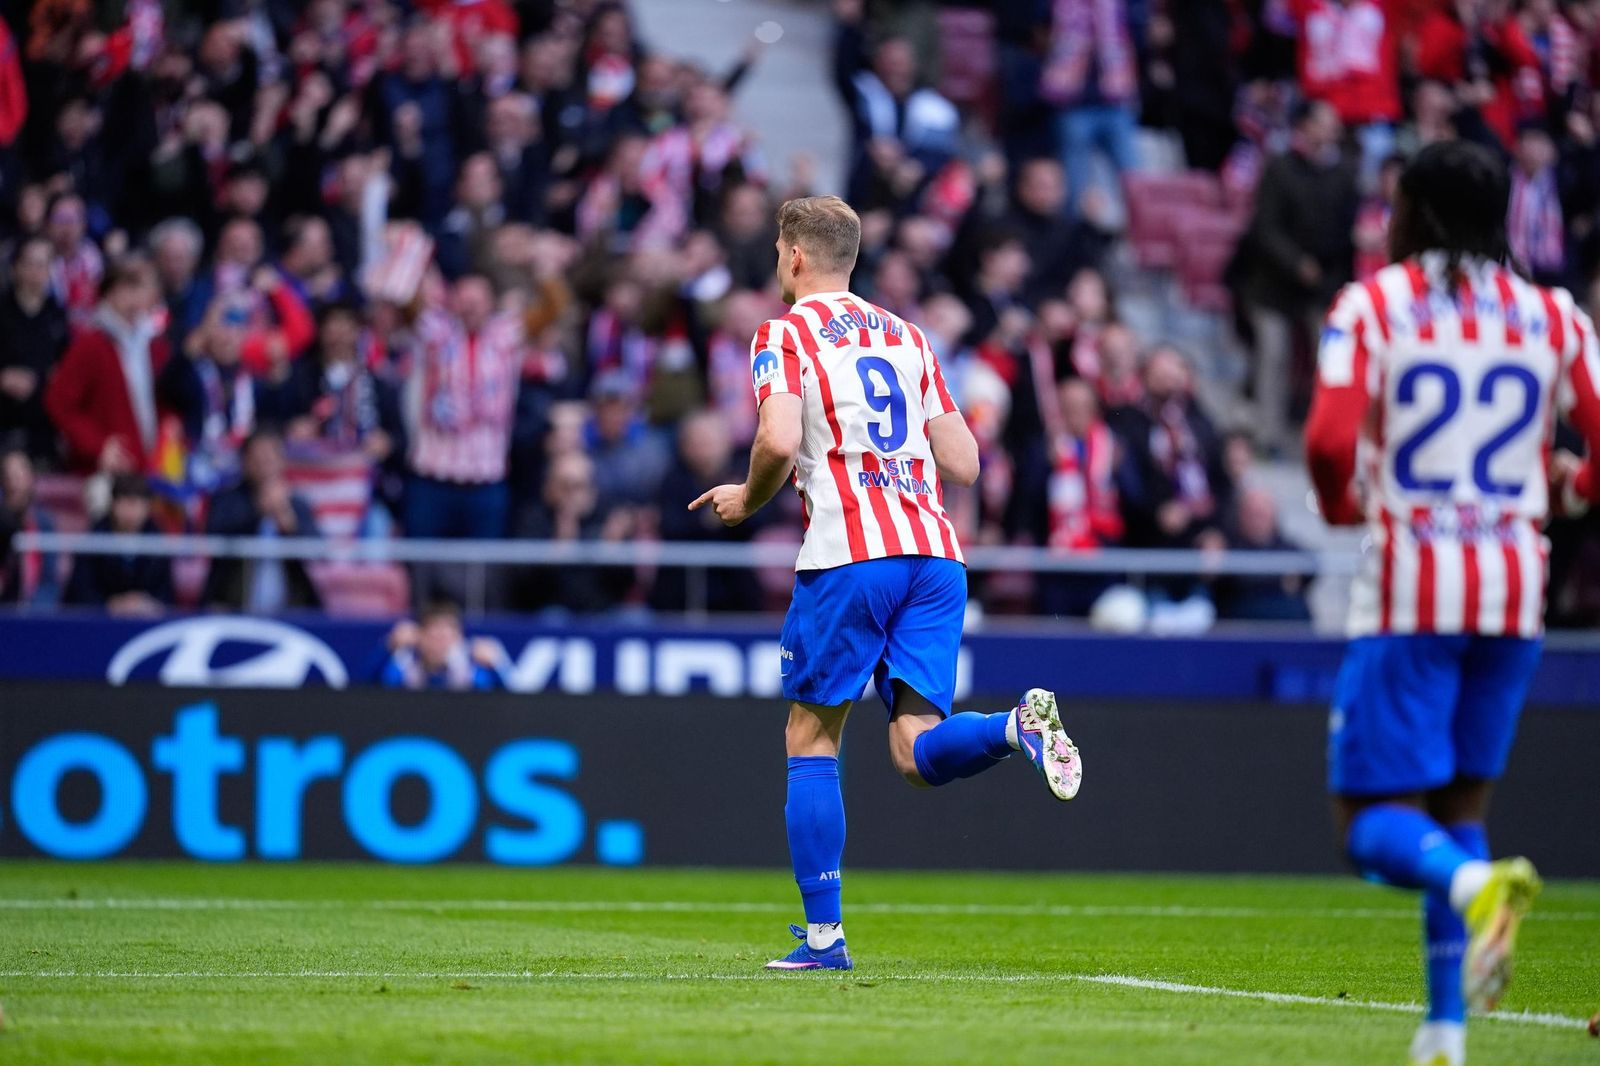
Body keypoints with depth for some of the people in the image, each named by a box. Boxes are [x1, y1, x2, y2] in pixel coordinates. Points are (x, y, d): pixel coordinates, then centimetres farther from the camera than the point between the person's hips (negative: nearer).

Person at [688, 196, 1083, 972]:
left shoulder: (784, 335, 3)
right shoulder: (906, 337, 21)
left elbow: (779, 442, -14)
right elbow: (962, 463, 17)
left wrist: (747, 501, 5)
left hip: (848, 556, -5)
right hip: (934, 554, 5)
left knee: (810, 741, 6)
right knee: (919, 752, 0)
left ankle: (823, 934, 4)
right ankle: (1018, 726, -30)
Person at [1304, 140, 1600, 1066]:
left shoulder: (1371, 306, -1)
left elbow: (1331, 443, -15)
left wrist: (1343, 503, 6)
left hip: (1410, 583, -4)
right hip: (1514, 584, 4)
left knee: (1376, 817, 0)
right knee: (1460, 803, 16)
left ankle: (1474, 882, -34)